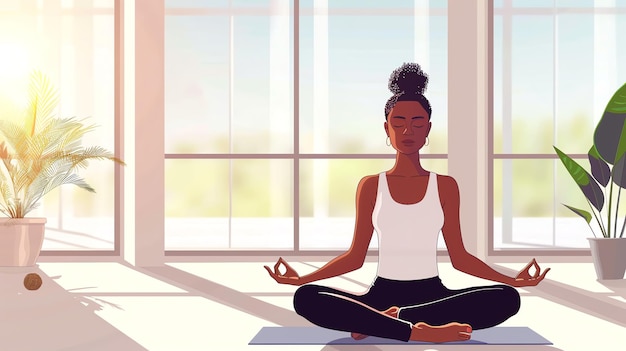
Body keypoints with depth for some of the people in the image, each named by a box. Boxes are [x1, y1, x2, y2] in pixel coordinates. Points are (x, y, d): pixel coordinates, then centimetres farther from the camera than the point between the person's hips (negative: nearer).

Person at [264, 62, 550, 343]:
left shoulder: (445, 185, 7)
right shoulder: (370, 185, 7)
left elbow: (459, 257, 9)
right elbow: (355, 257, 8)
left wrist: (513, 279, -2)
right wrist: (301, 278, -3)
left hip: (432, 294, 1)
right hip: (383, 293, -1)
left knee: (508, 297, -28)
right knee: (306, 298, -27)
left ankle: (383, 320, -26)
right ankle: (420, 331, -32)